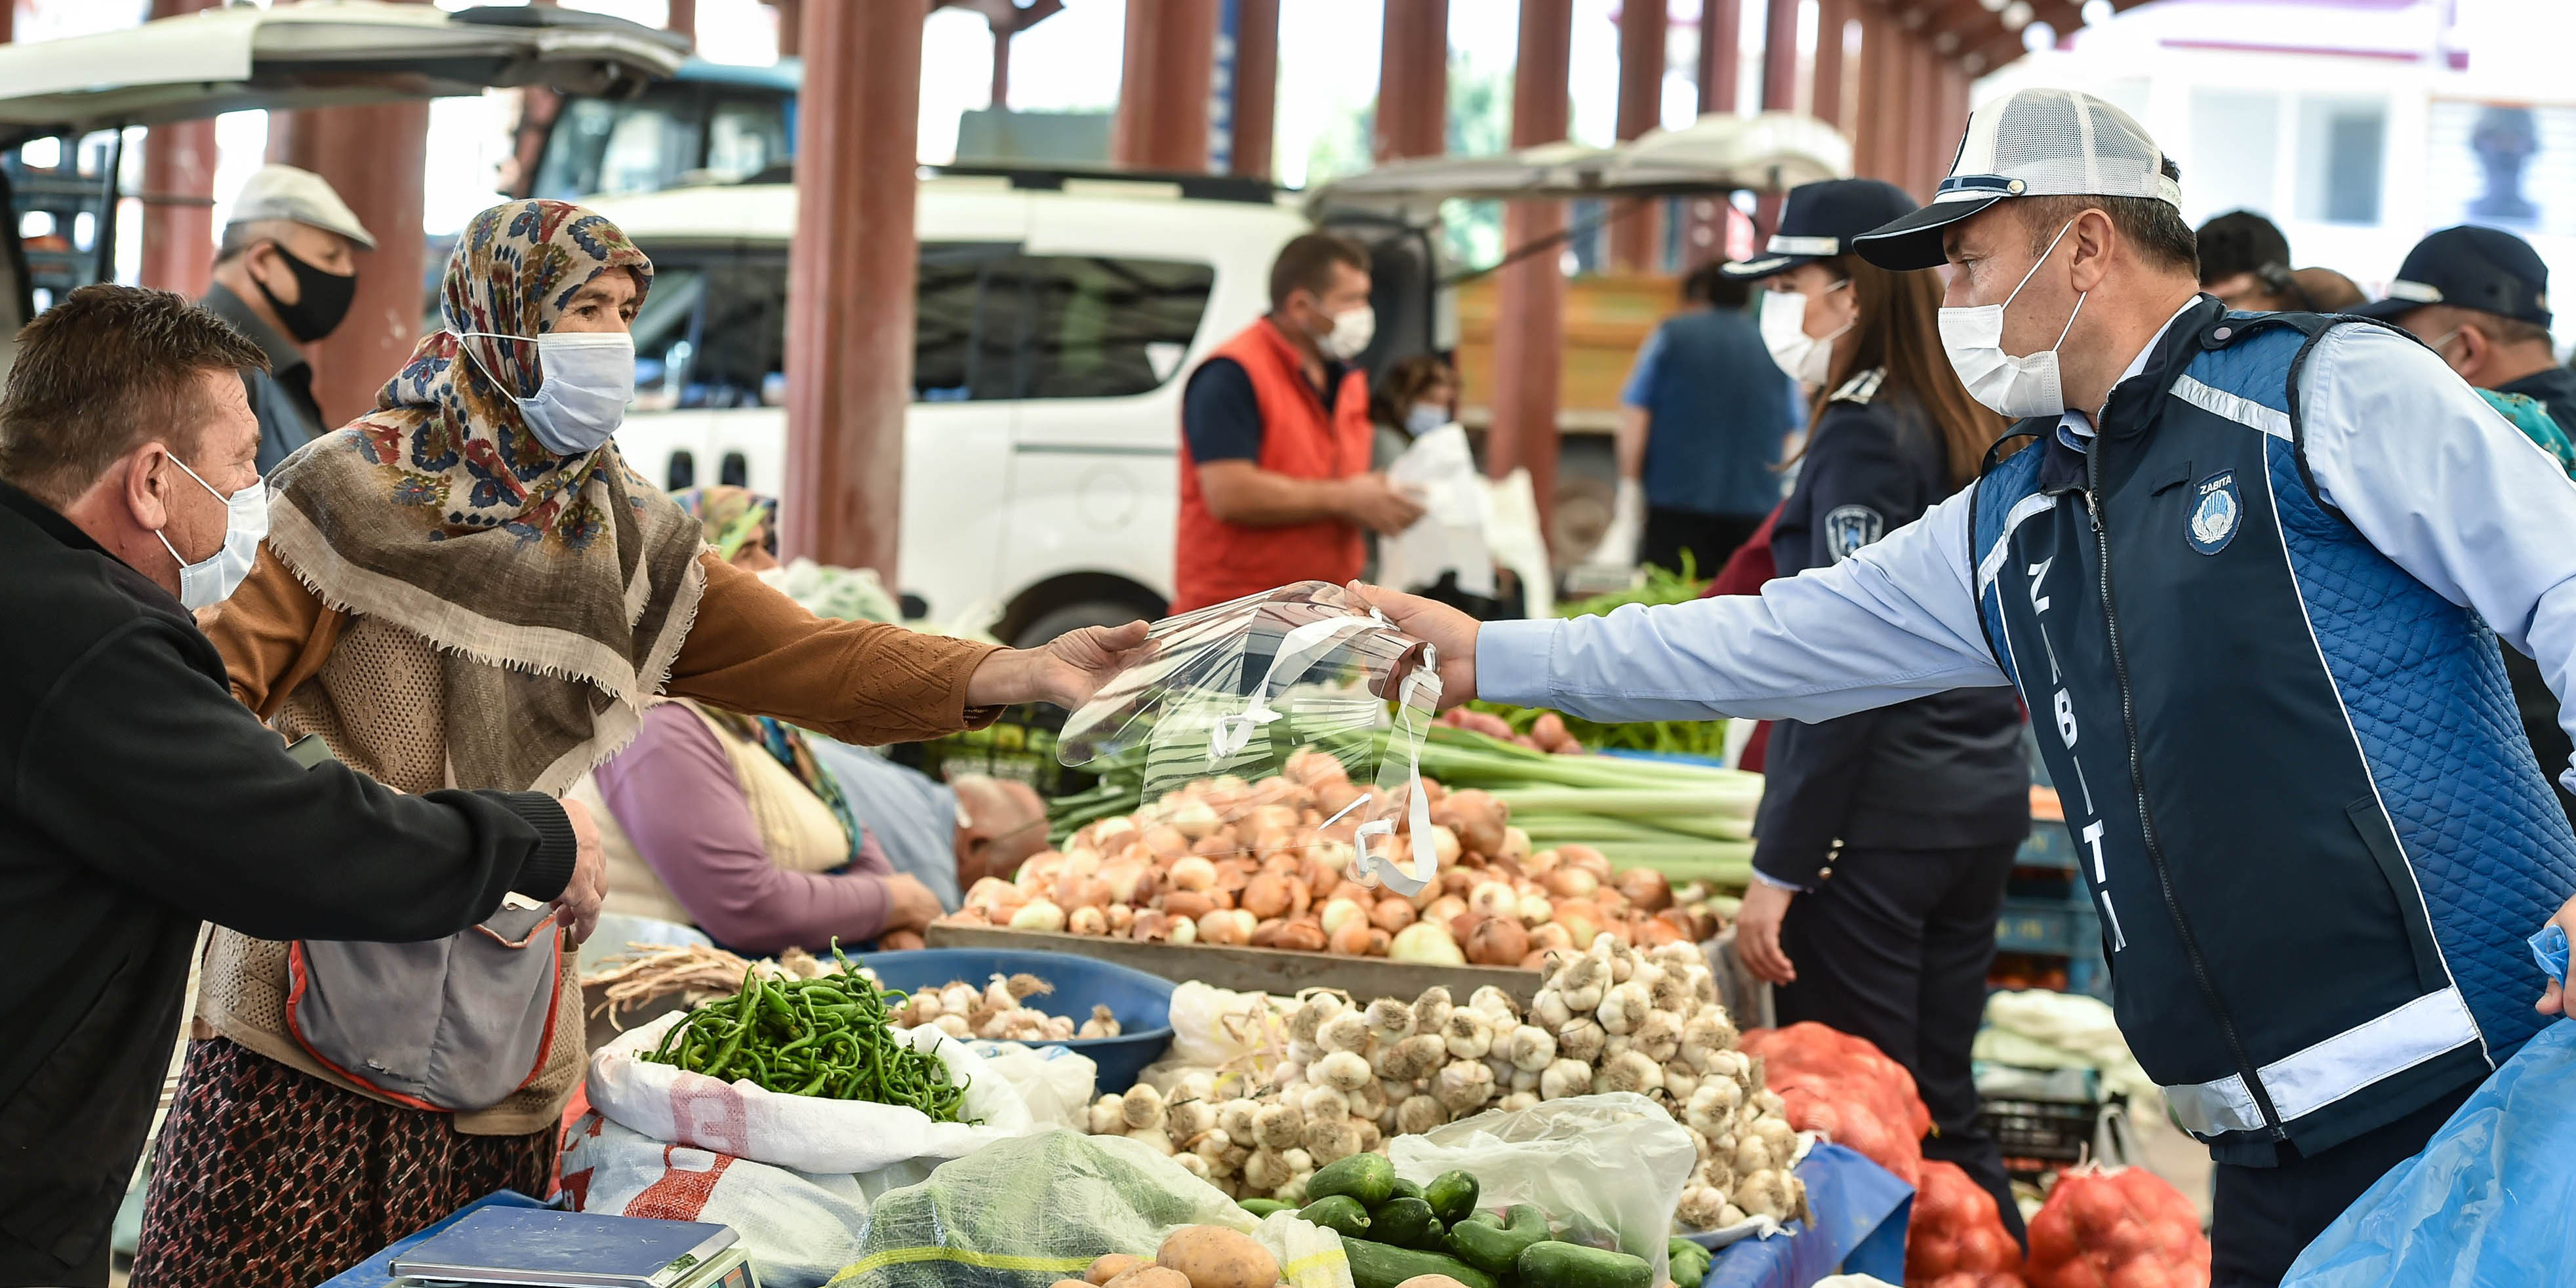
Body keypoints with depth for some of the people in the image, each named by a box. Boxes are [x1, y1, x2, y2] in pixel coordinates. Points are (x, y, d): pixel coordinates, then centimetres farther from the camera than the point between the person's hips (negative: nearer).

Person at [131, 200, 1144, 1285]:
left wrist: (1017, 673, -8)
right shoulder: (367, 485, -1)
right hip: (324, 977, -4)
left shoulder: (626, 539, 12)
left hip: (507, 1016, 4)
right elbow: (229, 667, -5)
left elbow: (803, 659, 4)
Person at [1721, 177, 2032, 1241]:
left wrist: (1778, 869, -16)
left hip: (1875, 821, -9)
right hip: (1983, 801, 9)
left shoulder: (1864, 435, -12)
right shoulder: (1970, 428, 13)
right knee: (1942, 1109, 14)